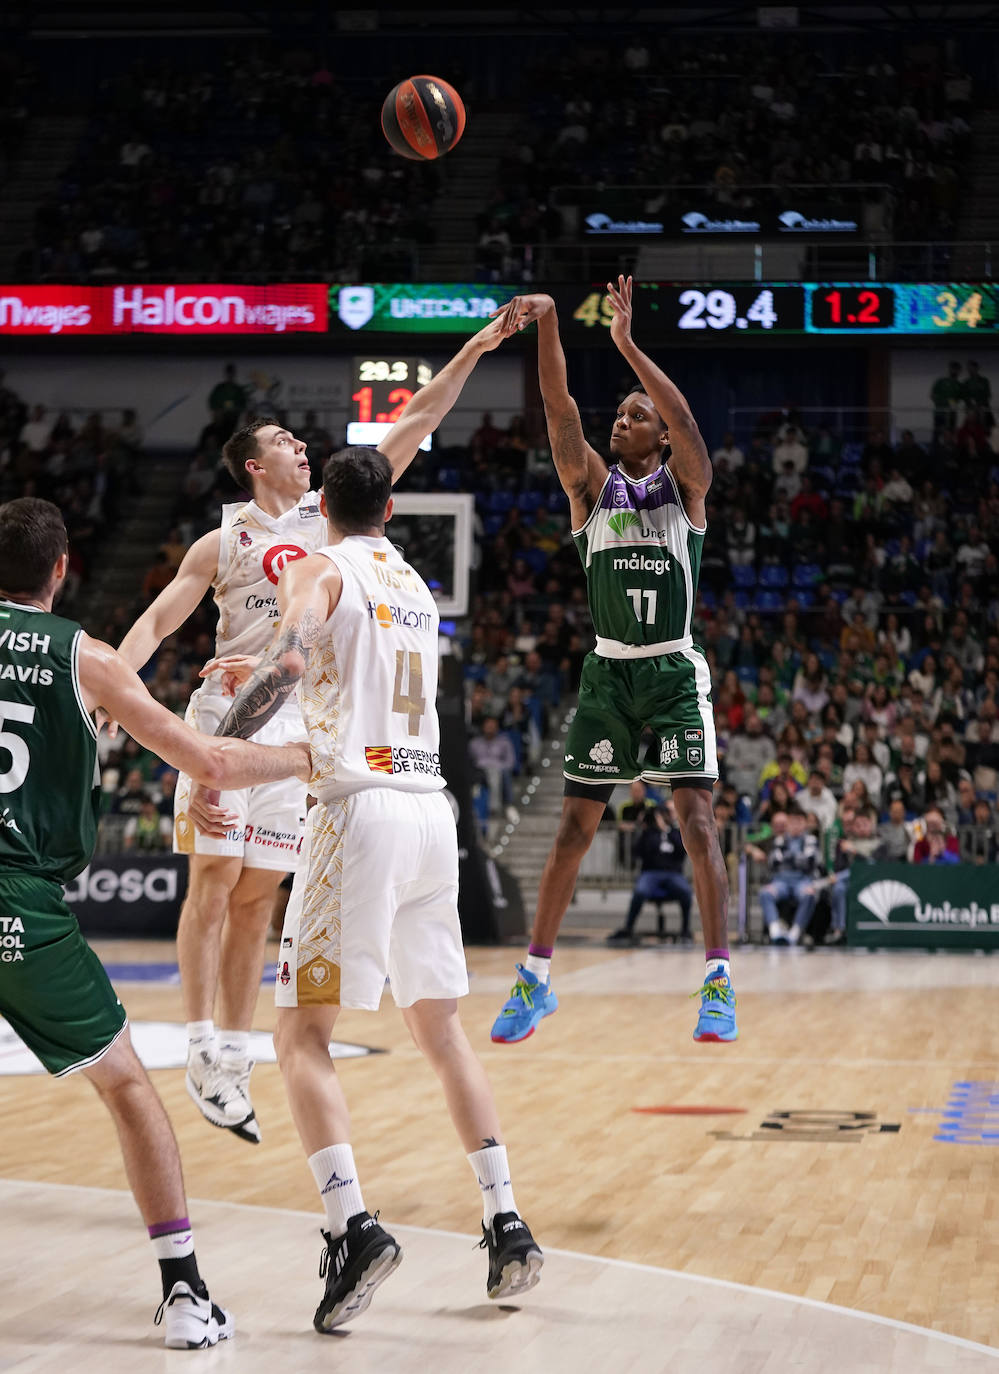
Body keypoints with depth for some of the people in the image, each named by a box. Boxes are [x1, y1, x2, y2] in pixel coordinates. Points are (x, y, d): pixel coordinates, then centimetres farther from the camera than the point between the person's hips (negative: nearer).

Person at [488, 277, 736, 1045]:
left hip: (675, 672, -2)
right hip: (608, 671, 2)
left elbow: (685, 419, -19)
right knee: (576, 824, 3)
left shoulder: (685, 484, 1)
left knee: (697, 818, -9)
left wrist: (627, 344, -30)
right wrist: (548, 324, -24)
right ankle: (536, 980, 10)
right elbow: (560, 410, -9)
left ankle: (719, 981, -6)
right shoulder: (593, 484, 6)